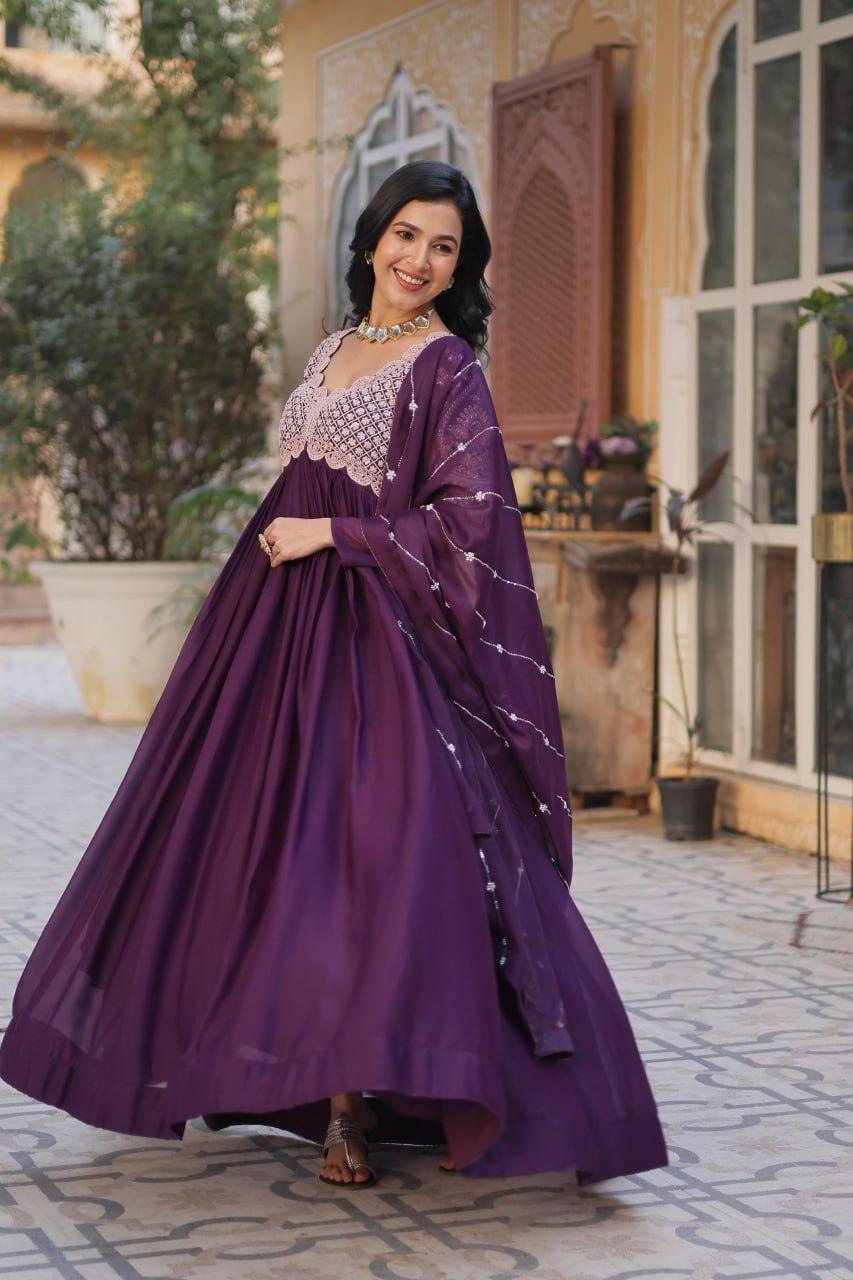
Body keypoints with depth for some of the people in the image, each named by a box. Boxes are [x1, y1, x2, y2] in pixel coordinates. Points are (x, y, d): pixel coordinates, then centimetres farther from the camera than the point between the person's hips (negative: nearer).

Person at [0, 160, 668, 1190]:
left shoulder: (447, 366, -6)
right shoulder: (335, 349, 16)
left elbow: (470, 521, -14)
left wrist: (334, 537, -13)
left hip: (378, 634, -8)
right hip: (283, 620, 8)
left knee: (366, 840, -14)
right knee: (257, 828, 7)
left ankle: (356, 1103, -8)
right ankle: (297, 1073, 19)